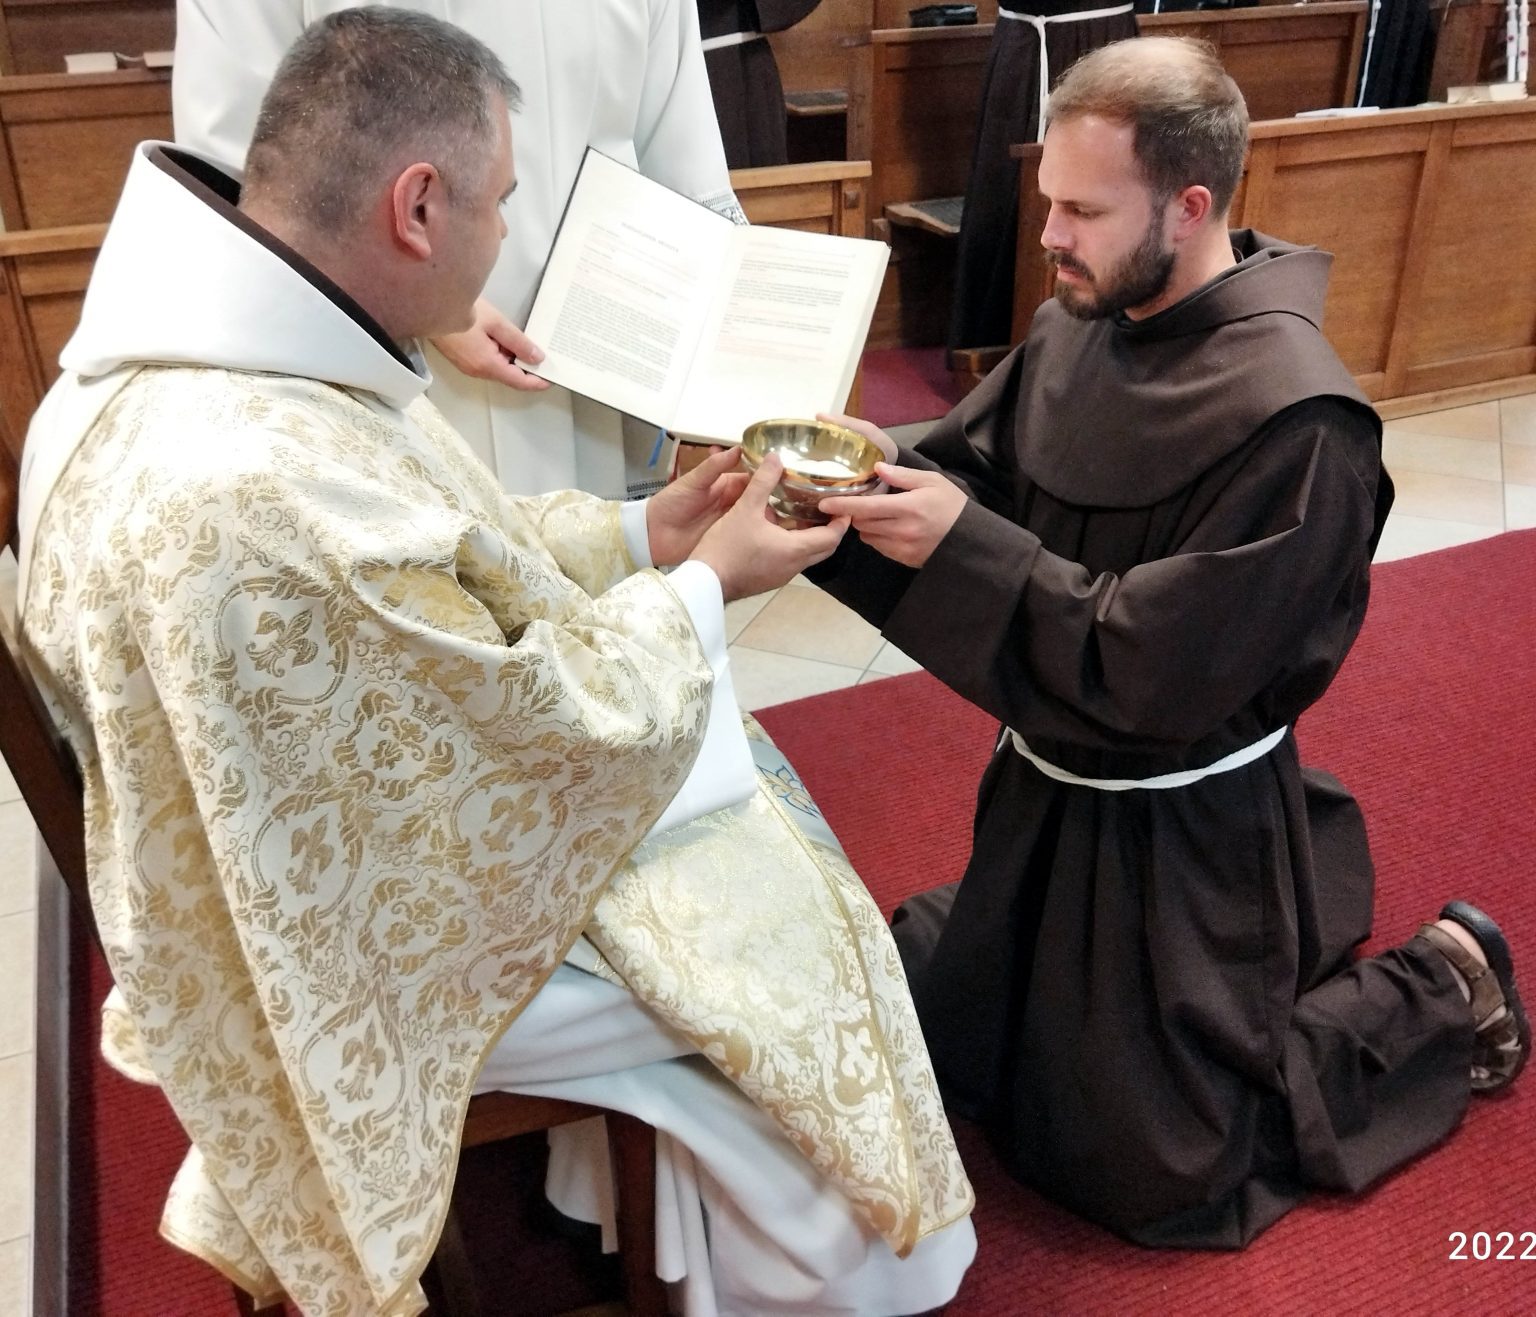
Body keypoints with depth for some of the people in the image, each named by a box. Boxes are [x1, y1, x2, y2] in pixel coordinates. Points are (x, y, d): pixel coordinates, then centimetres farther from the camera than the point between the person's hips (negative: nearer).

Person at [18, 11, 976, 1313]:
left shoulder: (224, 346, -8)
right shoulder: (249, 491, -39)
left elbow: (450, 549, 6)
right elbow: (551, 730, -28)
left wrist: (640, 530, 0)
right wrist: (705, 587, -13)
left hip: (369, 812, 9)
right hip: (391, 935, -9)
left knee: (754, 781, 16)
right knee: (795, 949, 2)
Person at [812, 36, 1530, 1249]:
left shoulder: (1295, 420, -28)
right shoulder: (1080, 325, -6)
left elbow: (1162, 670, -28)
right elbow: (977, 475, -1)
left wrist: (961, 545, -31)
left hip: (1177, 830, -7)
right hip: (1051, 784, 8)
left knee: (1148, 1169, 8)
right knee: (940, 1037, 26)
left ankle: (1439, 985, 25)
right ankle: (1273, 916, 35)